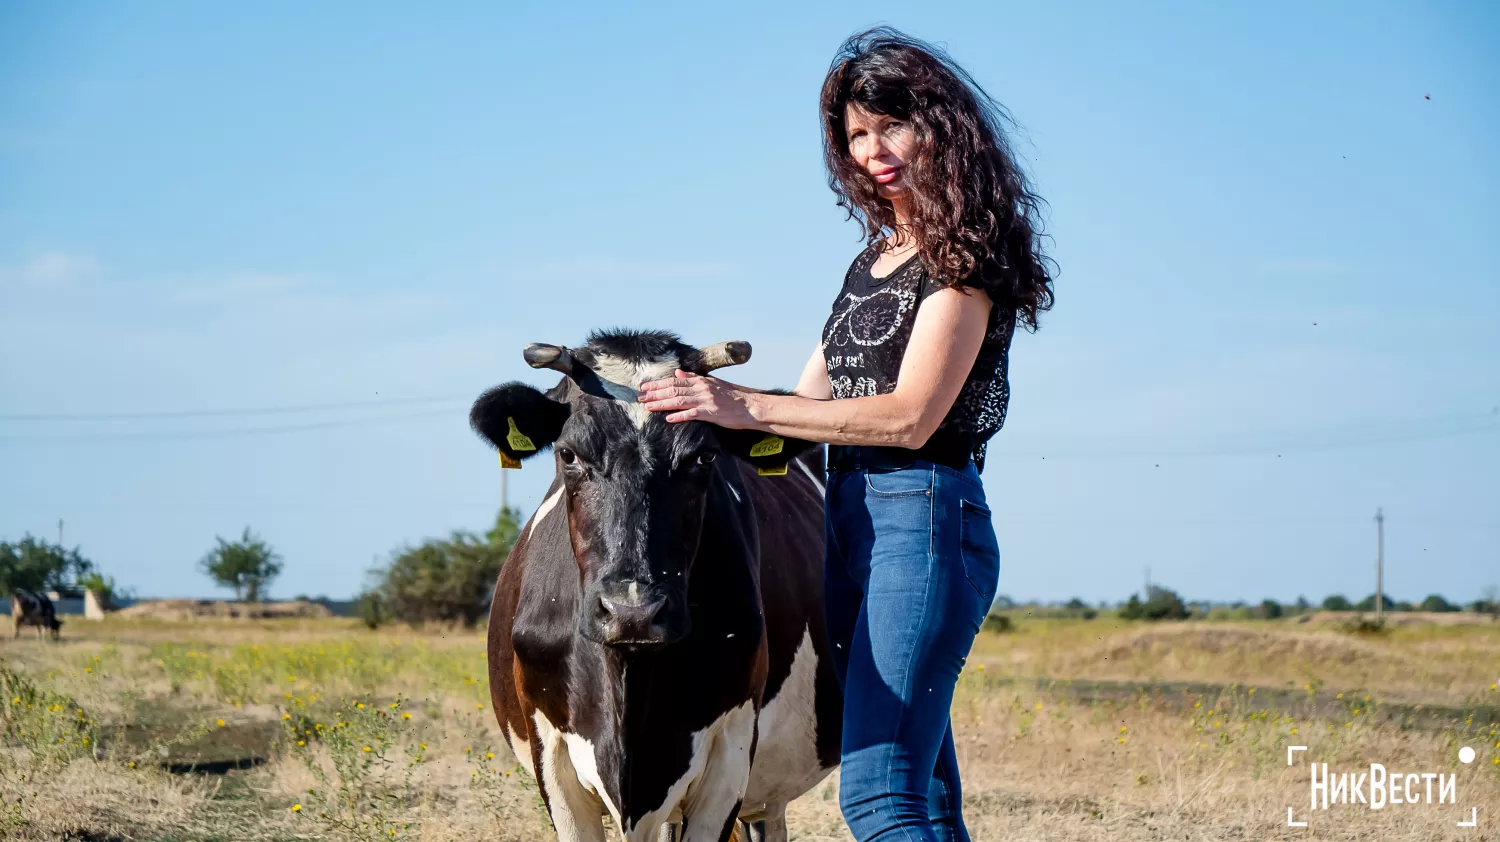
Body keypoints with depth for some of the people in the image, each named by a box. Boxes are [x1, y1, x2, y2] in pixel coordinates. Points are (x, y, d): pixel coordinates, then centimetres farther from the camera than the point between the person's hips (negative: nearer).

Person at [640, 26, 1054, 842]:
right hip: (851, 519, 8)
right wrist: (707, 407, 9)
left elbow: (909, 415, -16)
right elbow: (812, 401, 20)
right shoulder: (872, 261, 19)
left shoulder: (965, 254, -6)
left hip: (923, 514, -8)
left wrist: (746, 406, -18)